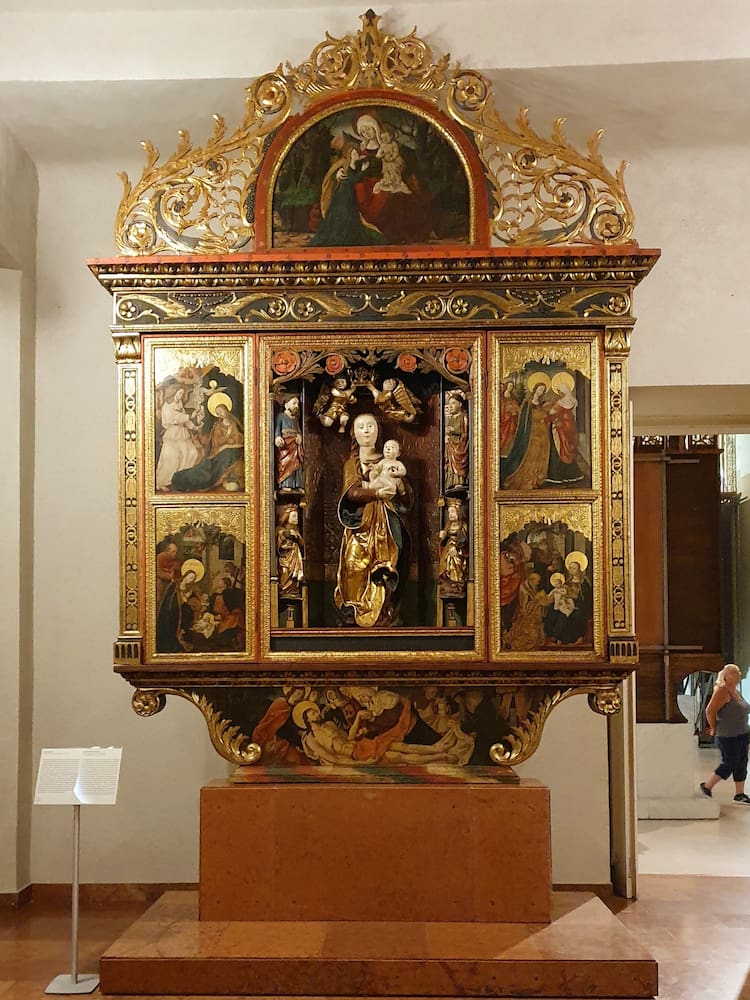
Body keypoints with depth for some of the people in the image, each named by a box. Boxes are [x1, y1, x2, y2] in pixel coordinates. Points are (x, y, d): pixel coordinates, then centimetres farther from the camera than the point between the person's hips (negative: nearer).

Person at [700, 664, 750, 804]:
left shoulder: (735, 690, 12)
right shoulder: (722, 691, -16)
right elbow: (710, 711, -20)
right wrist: (714, 729, -10)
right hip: (728, 736, -9)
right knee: (729, 764, -3)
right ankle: (706, 786, 11)